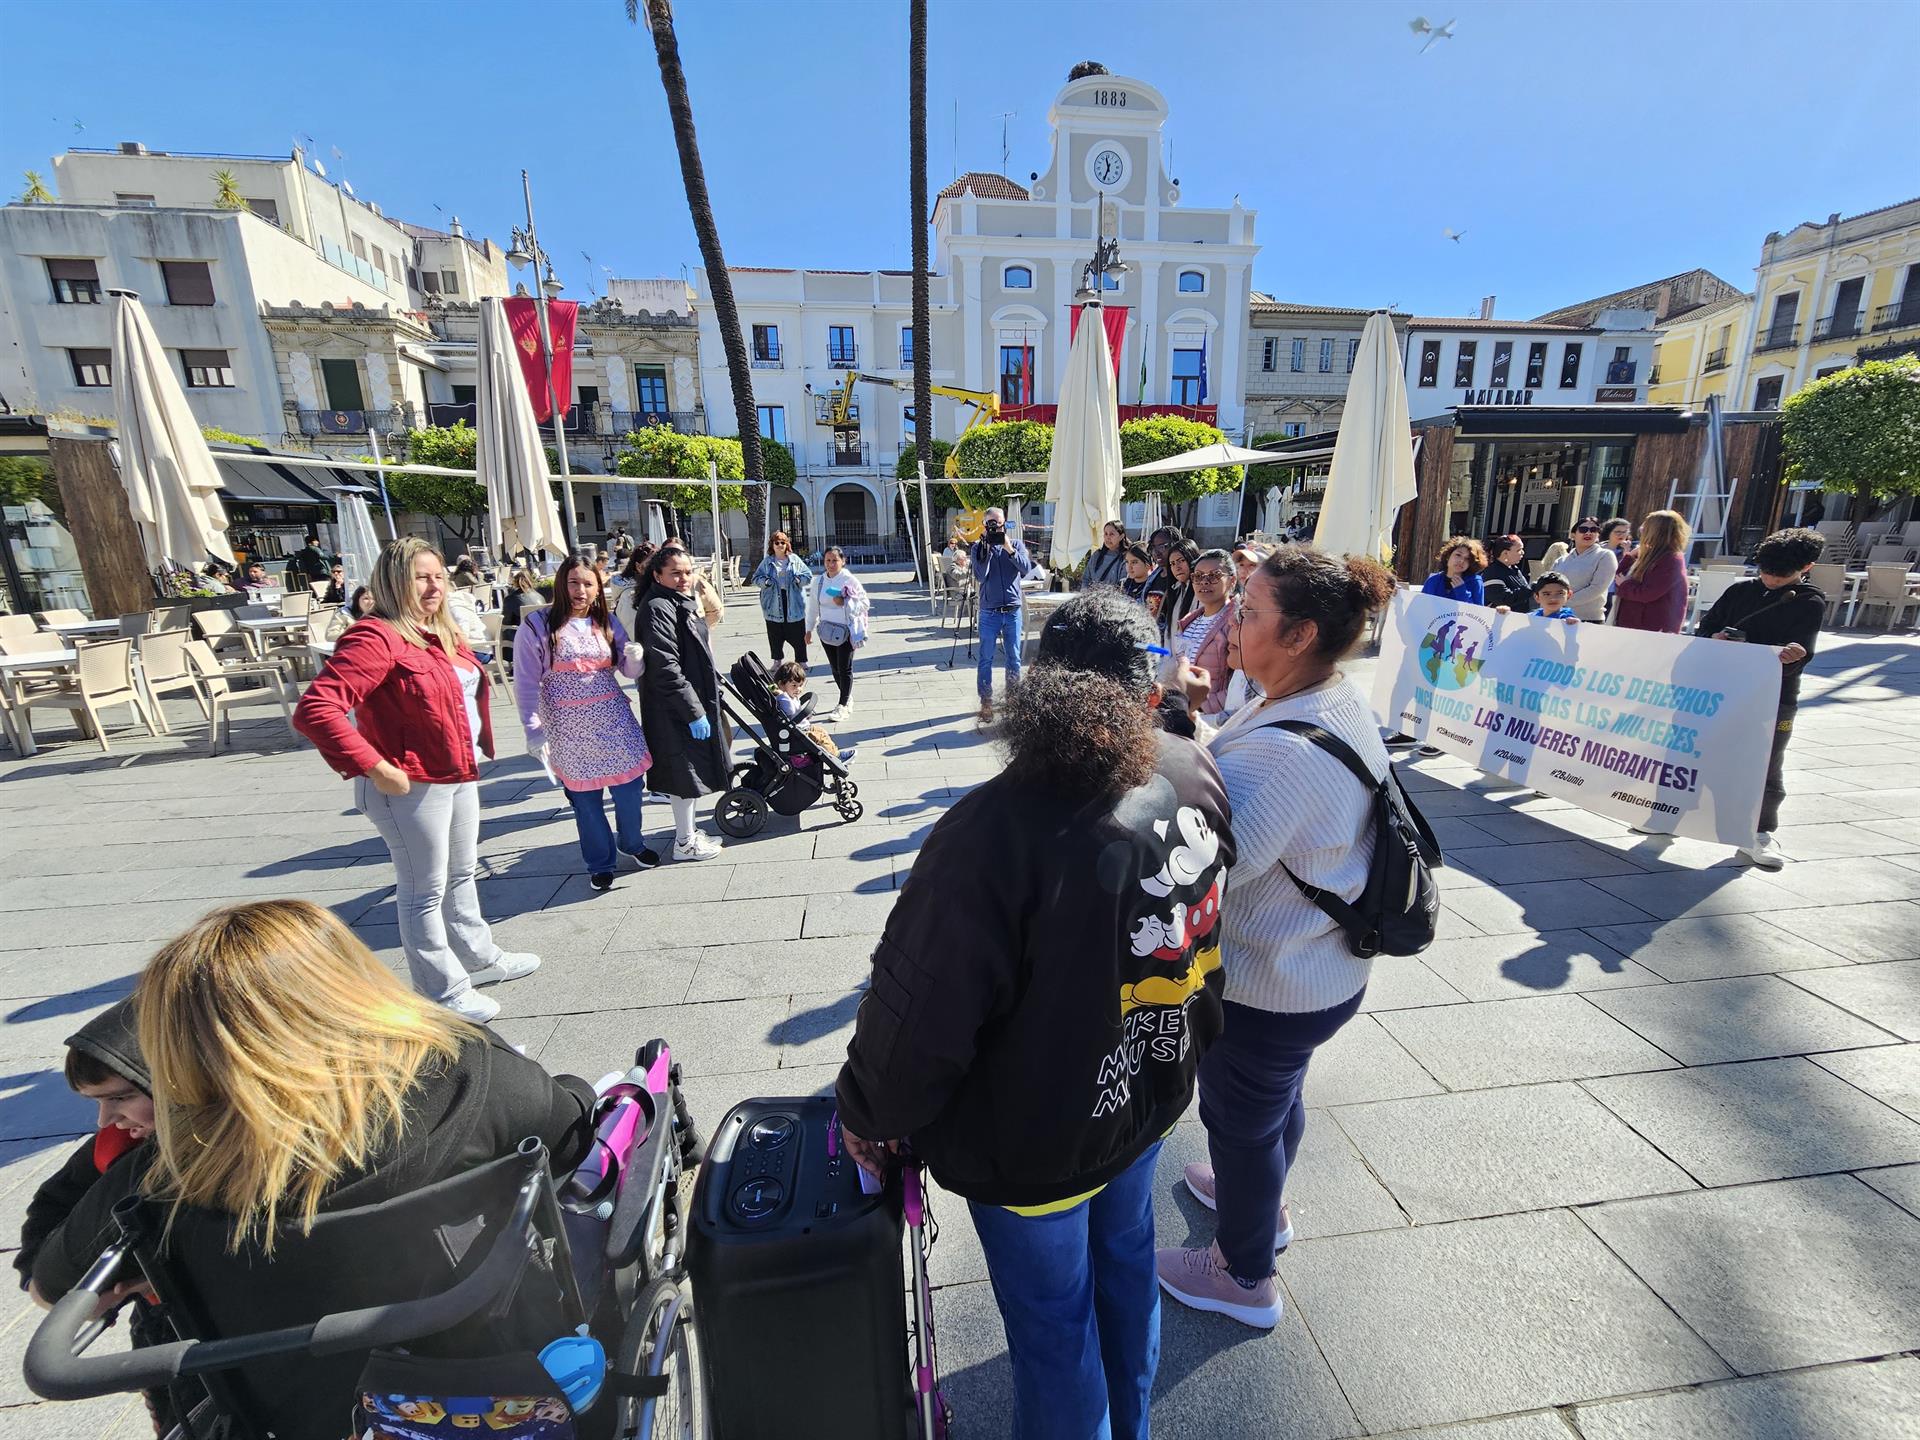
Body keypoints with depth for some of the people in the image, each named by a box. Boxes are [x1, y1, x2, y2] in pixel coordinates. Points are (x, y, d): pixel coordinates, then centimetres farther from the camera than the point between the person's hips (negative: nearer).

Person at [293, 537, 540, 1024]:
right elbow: (315, 710, -28)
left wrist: (476, 752, 15)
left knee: (460, 875, 23)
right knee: (425, 891, 6)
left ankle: (479, 958, 40)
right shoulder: (376, 637, -19)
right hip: (412, 785, -9)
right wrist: (374, 769, -28)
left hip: (460, 775, 9)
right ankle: (444, 992, 20)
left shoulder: (441, 632, 9)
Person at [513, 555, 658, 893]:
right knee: (585, 796, 7)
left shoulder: (607, 622, 7)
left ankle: (634, 843, 32)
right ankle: (600, 863, 24)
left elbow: (629, 671, 10)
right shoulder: (537, 624, -6)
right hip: (569, 728, -3)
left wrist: (635, 657, -13)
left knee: (629, 786, 6)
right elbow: (526, 682, -5)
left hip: (614, 719, 3)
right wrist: (533, 729, -9)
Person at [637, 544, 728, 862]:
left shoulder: (682, 603, 12)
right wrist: (694, 711, -24)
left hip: (694, 700, 10)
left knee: (690, 772, 18)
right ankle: (685, 842, 15)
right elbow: (665, 667, -25)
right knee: (686, 773, 1)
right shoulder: (657, 608, -19)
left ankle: (686, 832, 31)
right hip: (675, 708, -10)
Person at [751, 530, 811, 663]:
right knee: (775, 634, 7)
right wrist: (765, 581, -12)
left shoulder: (795, 560, 5)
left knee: (798, 634, 3)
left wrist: (798, 579, -13)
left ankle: (801, 661, 13)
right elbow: (756, 577, 8)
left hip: (794, 603, -1)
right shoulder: (767, 562, 6)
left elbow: (808, 575, 6)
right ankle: (777, 661, 20)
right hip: (774, 603, 1)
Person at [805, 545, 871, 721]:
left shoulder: (850, 580, -9)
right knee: (835, 667, 12)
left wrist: (844, 603, -23)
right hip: (827, 630, 5)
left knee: (844, 668, -1)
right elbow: (813, 606, 13)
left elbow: (865, 604, -11)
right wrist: (809, 629, 14)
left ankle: (843, 706, 6)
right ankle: (848, 699, 29)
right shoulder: (819, 581, 6)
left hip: (846, 630, -5)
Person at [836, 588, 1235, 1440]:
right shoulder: (1195, 774, -14)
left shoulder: (995, 831, -35)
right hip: (1147, 1102, 7)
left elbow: (920, 1015, -26)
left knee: (1054, 1328, 21)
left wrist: (868, 1113, -7)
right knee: (1126, 1266, 32)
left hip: (1033, 1146, -6)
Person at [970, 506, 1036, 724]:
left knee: (1014, 658, 10)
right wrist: (986, 548, -15)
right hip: (989, 612, -2)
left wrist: (1009, 549, -16)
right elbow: (980, 577, -11)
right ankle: (986, 702, 8)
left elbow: (1026, 569, -9)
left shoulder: (1016, 544, 6)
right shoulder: (978, 547, 2)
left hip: (1013, 610, 2)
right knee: (986, 659, 1)